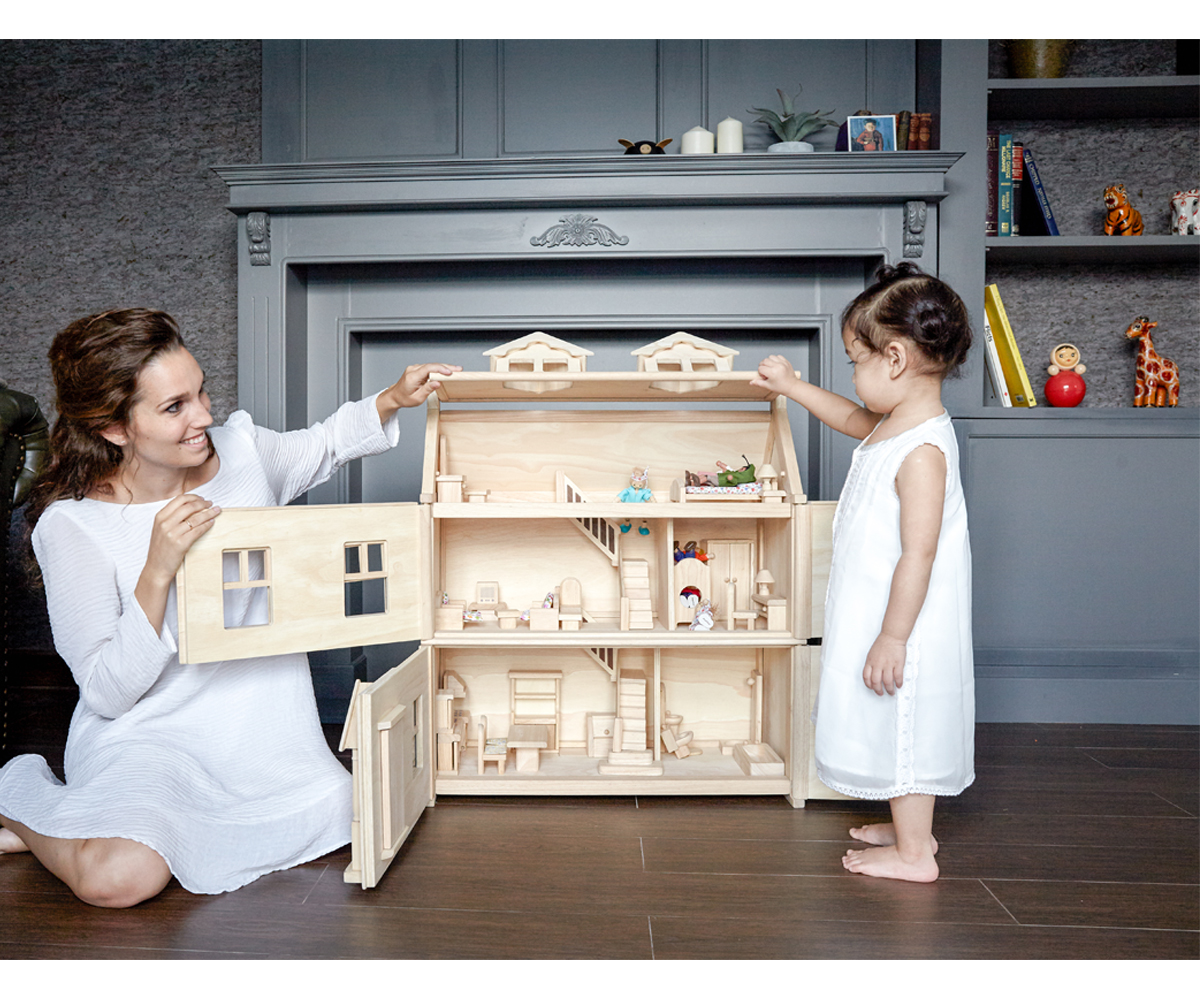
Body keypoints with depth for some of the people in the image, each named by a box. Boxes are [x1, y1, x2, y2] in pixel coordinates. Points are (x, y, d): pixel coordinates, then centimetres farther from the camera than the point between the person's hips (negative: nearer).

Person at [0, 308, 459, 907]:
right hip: (143, 733, -5)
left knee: (331, 815, -15)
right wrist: (159, 569, -29)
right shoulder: (71, 525, -18)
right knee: (120, 879, -28)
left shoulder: (239, 449, -8)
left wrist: (393, 400, -1)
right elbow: (109, 692, -17)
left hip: (255, 718, 5)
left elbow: (323, 445, 16)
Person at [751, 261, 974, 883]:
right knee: (899, 732, 21)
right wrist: (791, 385, 29)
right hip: (878, 614, 10)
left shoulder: (922, 452, -26)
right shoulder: (895, 424, 5)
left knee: (904, 730, 4)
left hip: (904, 624, -10)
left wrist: (891, 639, -24)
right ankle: (911, 827, 37)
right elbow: (852, 418, 28)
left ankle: (913, 854, 20)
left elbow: (918, 555, -27)